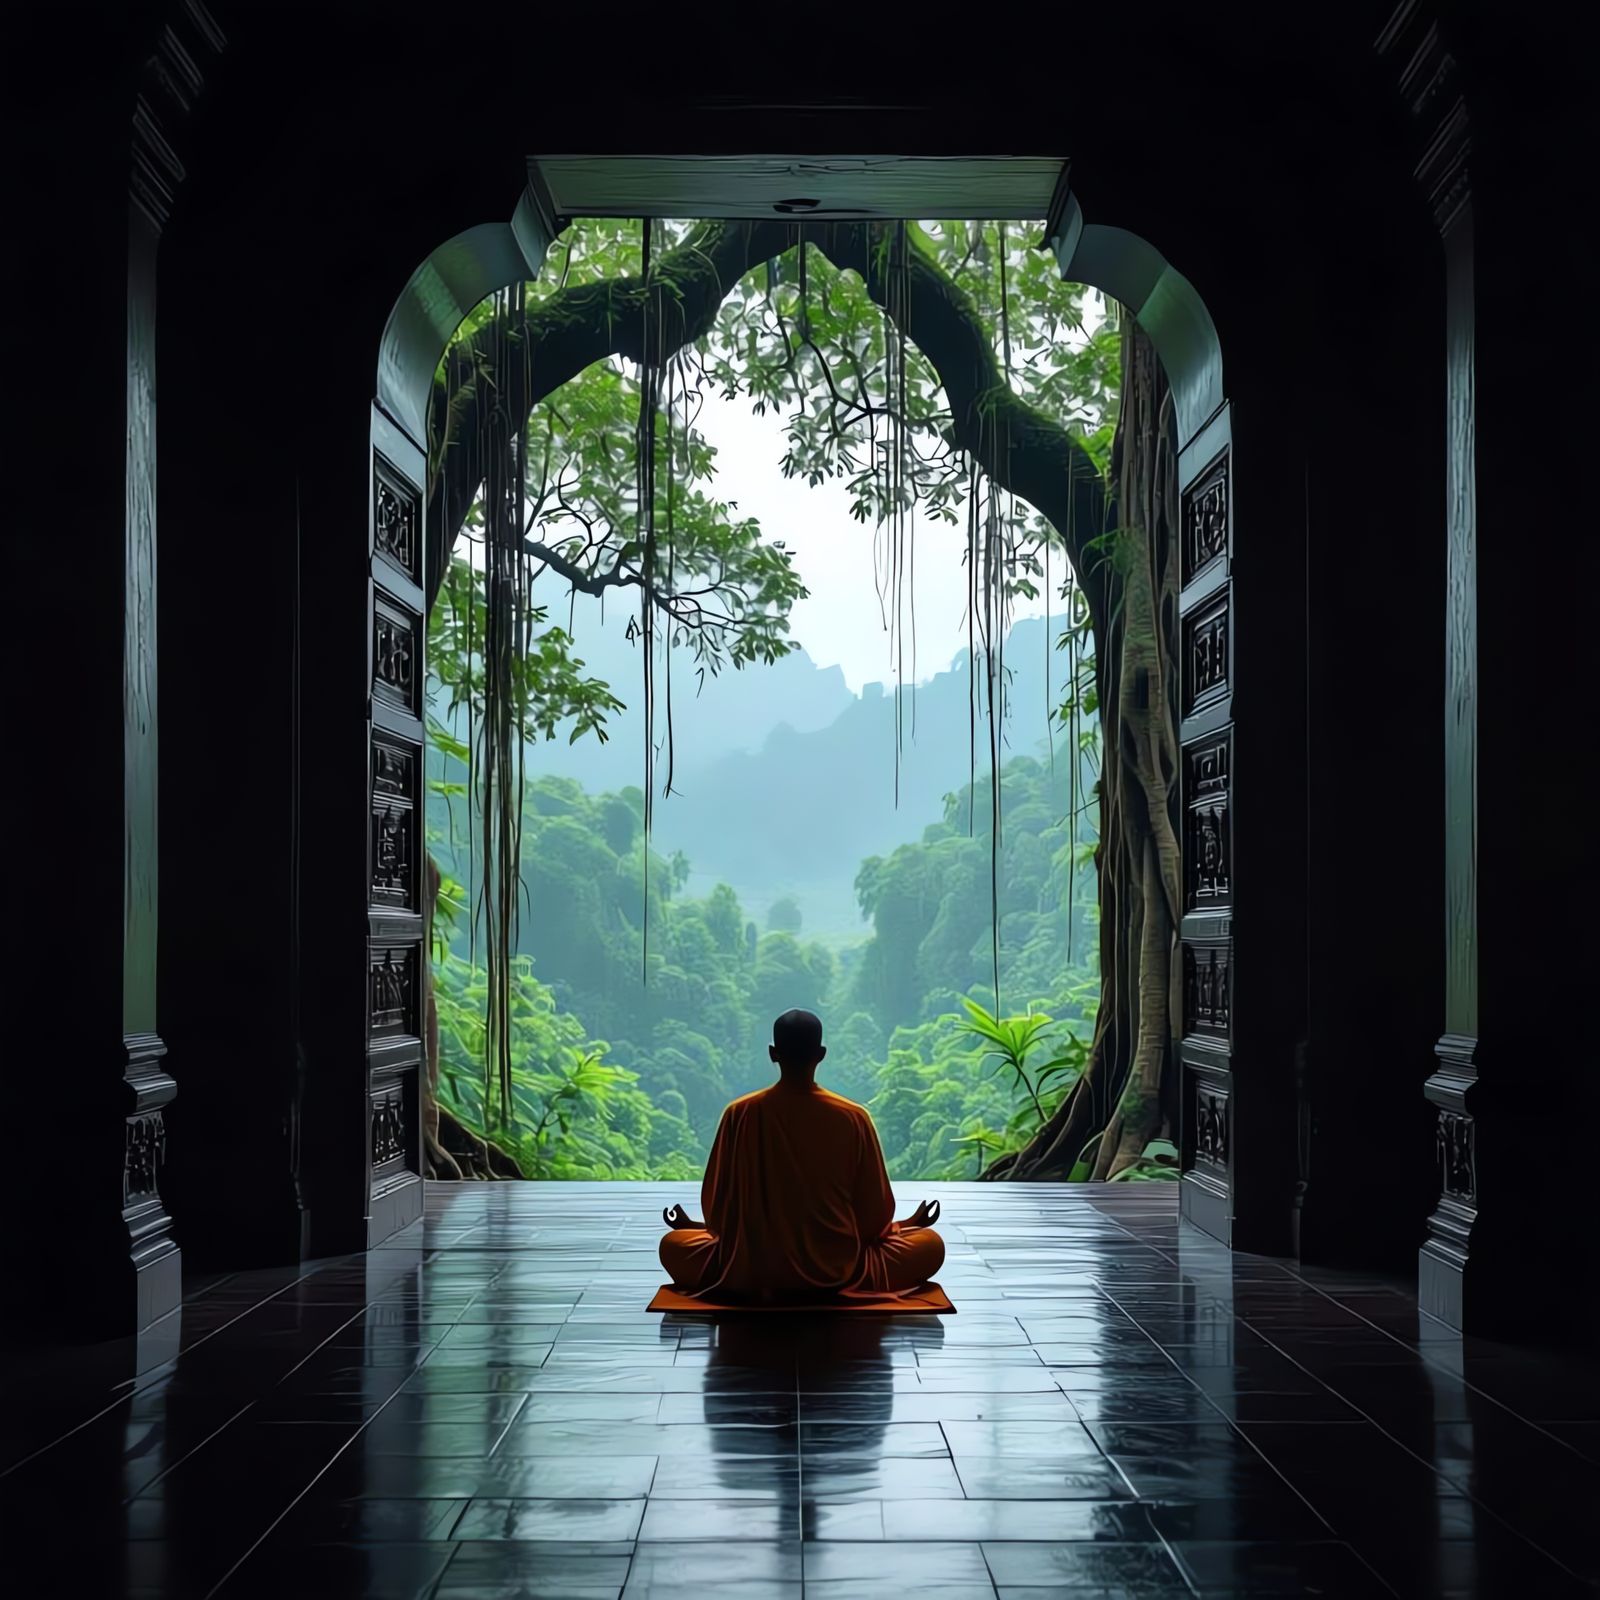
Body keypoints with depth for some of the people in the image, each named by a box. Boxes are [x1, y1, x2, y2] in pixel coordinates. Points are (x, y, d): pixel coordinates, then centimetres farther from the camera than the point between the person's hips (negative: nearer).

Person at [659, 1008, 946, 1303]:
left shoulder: (740, 1114, -8)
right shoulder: (853, 1117, -10)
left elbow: (720, 1205, 1)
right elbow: (874, 1215, -2)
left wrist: (692, 1225, 24)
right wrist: (908, 1225, 21)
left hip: (754, 1271, 1)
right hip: (839, 1271, -1)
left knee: (672, 1246, 26)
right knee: (931, 1244, 19)